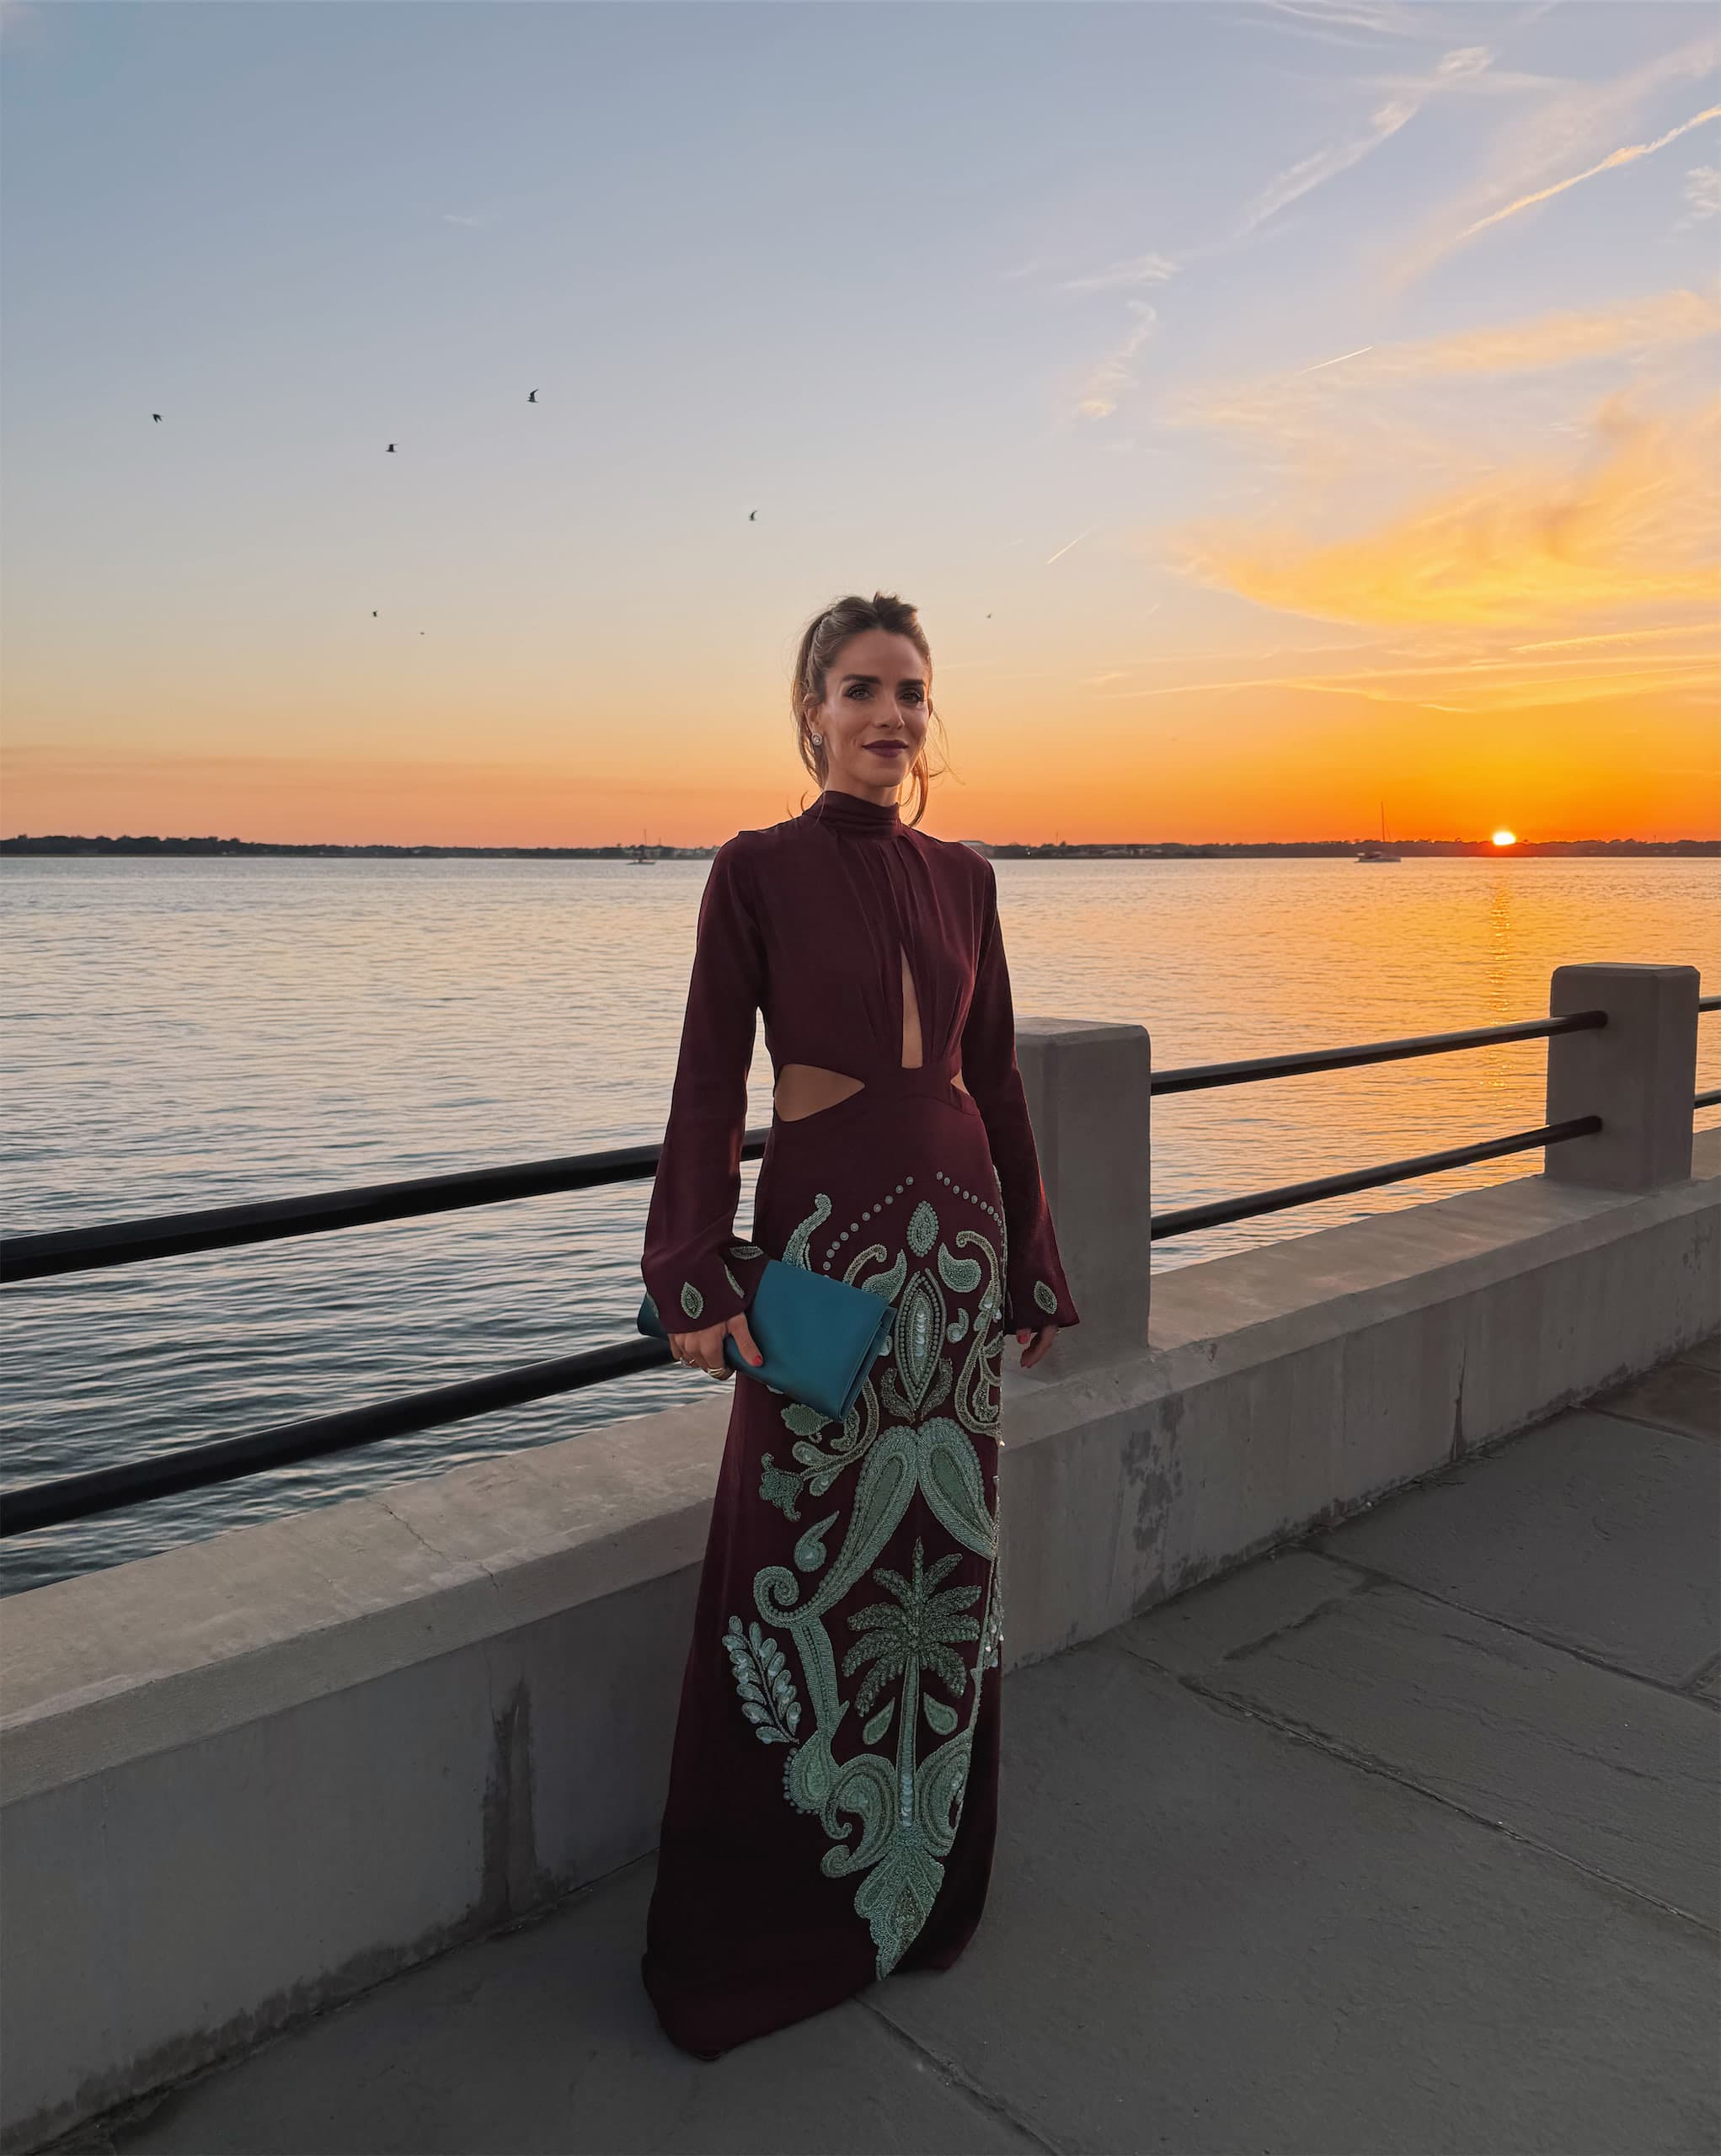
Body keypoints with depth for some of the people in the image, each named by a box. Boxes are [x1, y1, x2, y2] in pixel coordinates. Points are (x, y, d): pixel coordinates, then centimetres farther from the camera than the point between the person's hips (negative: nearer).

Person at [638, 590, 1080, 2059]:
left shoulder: (963, 878, 8)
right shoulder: (757, 872, -4)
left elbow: (997, 1079, 11)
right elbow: (709, 1087, -7)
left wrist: (1033, 1265, 12)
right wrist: (698, 1277, -16)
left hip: (957, 1231, 5)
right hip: (822, 1232, -4)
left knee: (944, 1553, 13)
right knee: (805, 1565, 2)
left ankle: (920, 1872, 35)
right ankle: (761, 1916, 23)